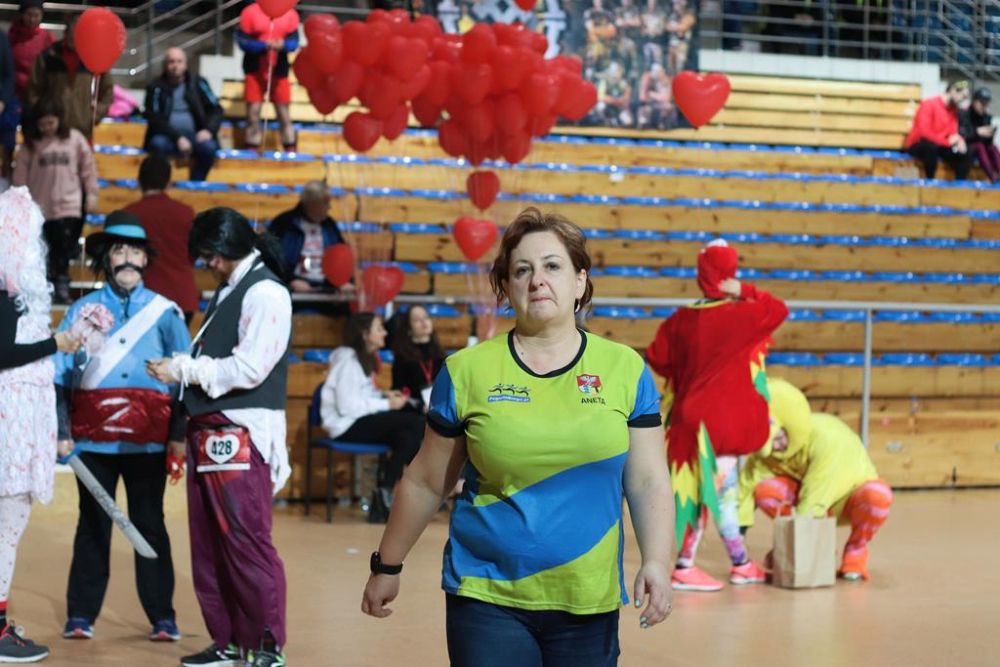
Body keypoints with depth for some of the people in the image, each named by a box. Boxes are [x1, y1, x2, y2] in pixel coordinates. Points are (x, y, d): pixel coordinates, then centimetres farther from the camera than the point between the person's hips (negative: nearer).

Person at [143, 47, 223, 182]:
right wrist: (177, 138, -20)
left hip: (194, 136, 1)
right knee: (158, 144, -35)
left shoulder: (197, 83, 7)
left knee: (208, 147, -31)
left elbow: (216, 109, 7)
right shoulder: (156, 88, 2)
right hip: (167, 137, -1)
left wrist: (209, 130, -13)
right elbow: (155, 120, -6)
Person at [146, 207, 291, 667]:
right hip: (210, 433, 9)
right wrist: (182, 368, 3)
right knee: (208, 543, 11)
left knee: (246, 542, -8)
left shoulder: (265, 292, -9)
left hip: (241, 435, -9)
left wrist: (183, 370, -10)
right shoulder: (229, 290, 19)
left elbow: (248, 368, -17)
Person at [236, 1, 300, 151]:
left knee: (284, 112, 6)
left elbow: (294, 41, -3)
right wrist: (264, 46, -24)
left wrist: (283, 45, -25)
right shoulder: (250, 12, -6)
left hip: (279, 71, 2)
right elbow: (242, 40, -9)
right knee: (253, 111, -3)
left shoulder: (290, 15, 0)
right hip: (255, 70, -2)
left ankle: (291, 152, 10)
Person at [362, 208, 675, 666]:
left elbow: (648, 482, 2)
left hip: (587, 603, 1)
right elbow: (425, 482, 8)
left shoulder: (625, 369, 2)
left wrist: (656, 562, -11)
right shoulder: (466, 371, 0)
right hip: (486, 597, -1)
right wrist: (387, 567, 13)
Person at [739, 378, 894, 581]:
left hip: (847, 497, -4)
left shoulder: (828, 439, -36)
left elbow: (812, 504, -37)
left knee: (878, 495, -39)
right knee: (764, 489, -26)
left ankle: (856, 550, -8)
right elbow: (746, 489, -23)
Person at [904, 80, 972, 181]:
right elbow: (924, 131, -26)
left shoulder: (953, 109, 4)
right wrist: (947, 141, -26)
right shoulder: (929, 104, -17)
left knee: (965, 153, -11)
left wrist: (959, 140, -23)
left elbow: (953, 133, 2)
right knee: (931, 146, -40)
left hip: (939, 145, 7)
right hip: (917, 145, -7)